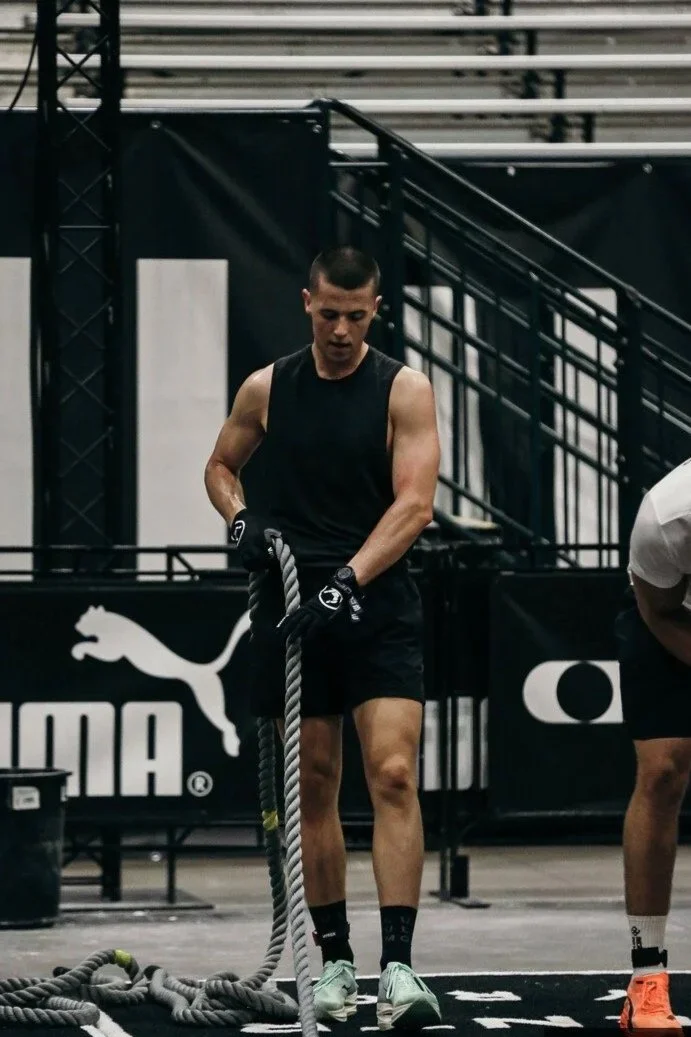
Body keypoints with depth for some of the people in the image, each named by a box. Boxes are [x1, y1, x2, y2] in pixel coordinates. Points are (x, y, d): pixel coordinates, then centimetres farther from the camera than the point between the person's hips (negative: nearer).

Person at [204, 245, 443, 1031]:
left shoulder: (405, 390, -3)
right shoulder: (267, 389, 7)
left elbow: (414, 503, -13)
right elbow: (220, 466, 23)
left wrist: (349, 580, -24)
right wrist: (238, 519, 0)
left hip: (378, 607, -3)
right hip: (291, 608, 3)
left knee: (393, 774, -15)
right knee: (313, 787, 6)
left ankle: (397, 968, -20)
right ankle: (335, 961, 16)